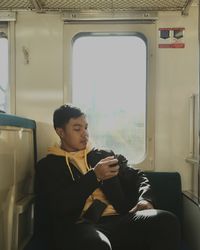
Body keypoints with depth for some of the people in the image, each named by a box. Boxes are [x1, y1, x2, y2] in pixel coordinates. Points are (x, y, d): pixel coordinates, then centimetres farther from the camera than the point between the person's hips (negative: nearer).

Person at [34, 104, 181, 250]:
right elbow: (57, 206, -5)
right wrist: (94, 176, -11)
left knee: (166, 220, -24)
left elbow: (138, 176, 21)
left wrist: (145, 199, -2)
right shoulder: (47, 166, 9)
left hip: (116, 221, 5)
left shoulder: (103, 155, 21)